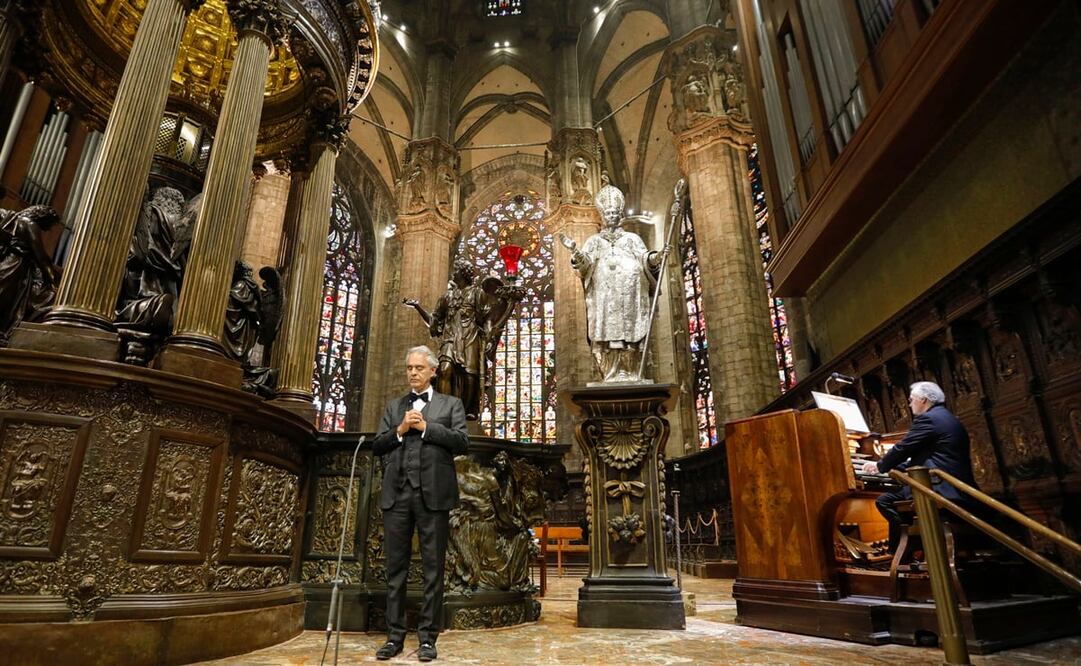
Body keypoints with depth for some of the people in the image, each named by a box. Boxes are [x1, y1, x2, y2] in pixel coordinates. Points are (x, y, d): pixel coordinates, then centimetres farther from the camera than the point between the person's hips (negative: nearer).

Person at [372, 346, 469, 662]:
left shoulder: (450, 404, 9)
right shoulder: (393, 406, 18)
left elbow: (462, 443, -4)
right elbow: (377, 446, 10)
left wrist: (425, 426, -9)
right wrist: (399, 430, -7)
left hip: (433, 493, -2)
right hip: (397, 493, 3)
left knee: (433, 569, 3)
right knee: (395, 568, 8)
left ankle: (427, 637, 13)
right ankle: (395, 635, 19)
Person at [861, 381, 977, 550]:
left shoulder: (928, 418, -10)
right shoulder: (948, 418, 21)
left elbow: (902, 448, -9)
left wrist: (879, 466, 9)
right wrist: (887, 466, 26)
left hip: (941, 489, -10)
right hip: (957, 489, 10)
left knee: (884, 501, -4)